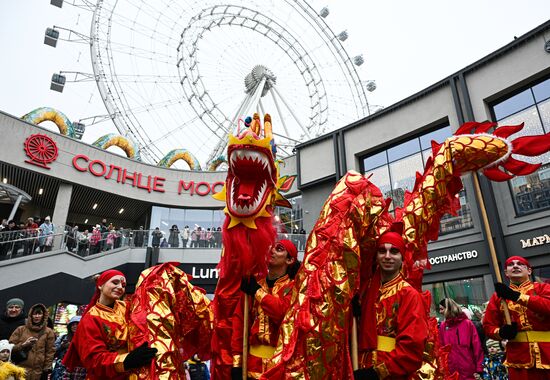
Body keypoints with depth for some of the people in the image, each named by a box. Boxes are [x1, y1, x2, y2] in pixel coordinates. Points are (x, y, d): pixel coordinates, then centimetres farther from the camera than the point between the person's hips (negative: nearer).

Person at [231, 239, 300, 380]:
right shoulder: (253, 284, 8)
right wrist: (237, 360, -3)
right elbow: (239, 319, 3)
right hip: (253, 360, 4)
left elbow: (286, 314, -22)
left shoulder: (293, 286, -4)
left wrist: (257, 291, -13)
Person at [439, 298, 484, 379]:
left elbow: (477, 346, -4)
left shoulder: (467, 323, -2)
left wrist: (479, 369, -8)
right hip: (451, 372, 2)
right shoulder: (443, 326, 5)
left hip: (469, 372, -2)